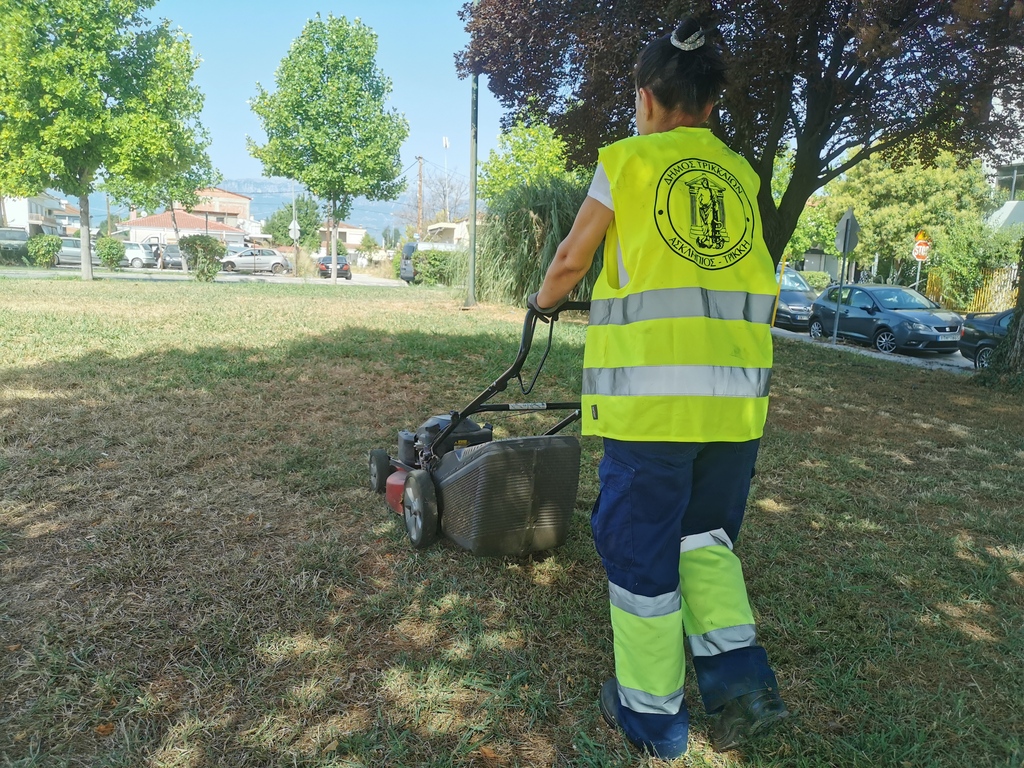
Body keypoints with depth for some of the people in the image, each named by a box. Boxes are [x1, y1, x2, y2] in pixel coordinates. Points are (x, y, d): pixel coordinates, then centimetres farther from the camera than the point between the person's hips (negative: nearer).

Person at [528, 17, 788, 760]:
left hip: (652, 394, -5)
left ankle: (652, 712, 22)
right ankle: (740, 676, 16)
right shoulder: (740, 174, 15)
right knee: (705, 532, 23)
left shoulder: (626, 162, 3)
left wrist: (544, 301, 29)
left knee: (640, 545, 9)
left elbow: (572, 261, 8)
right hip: (736, 394, 5)